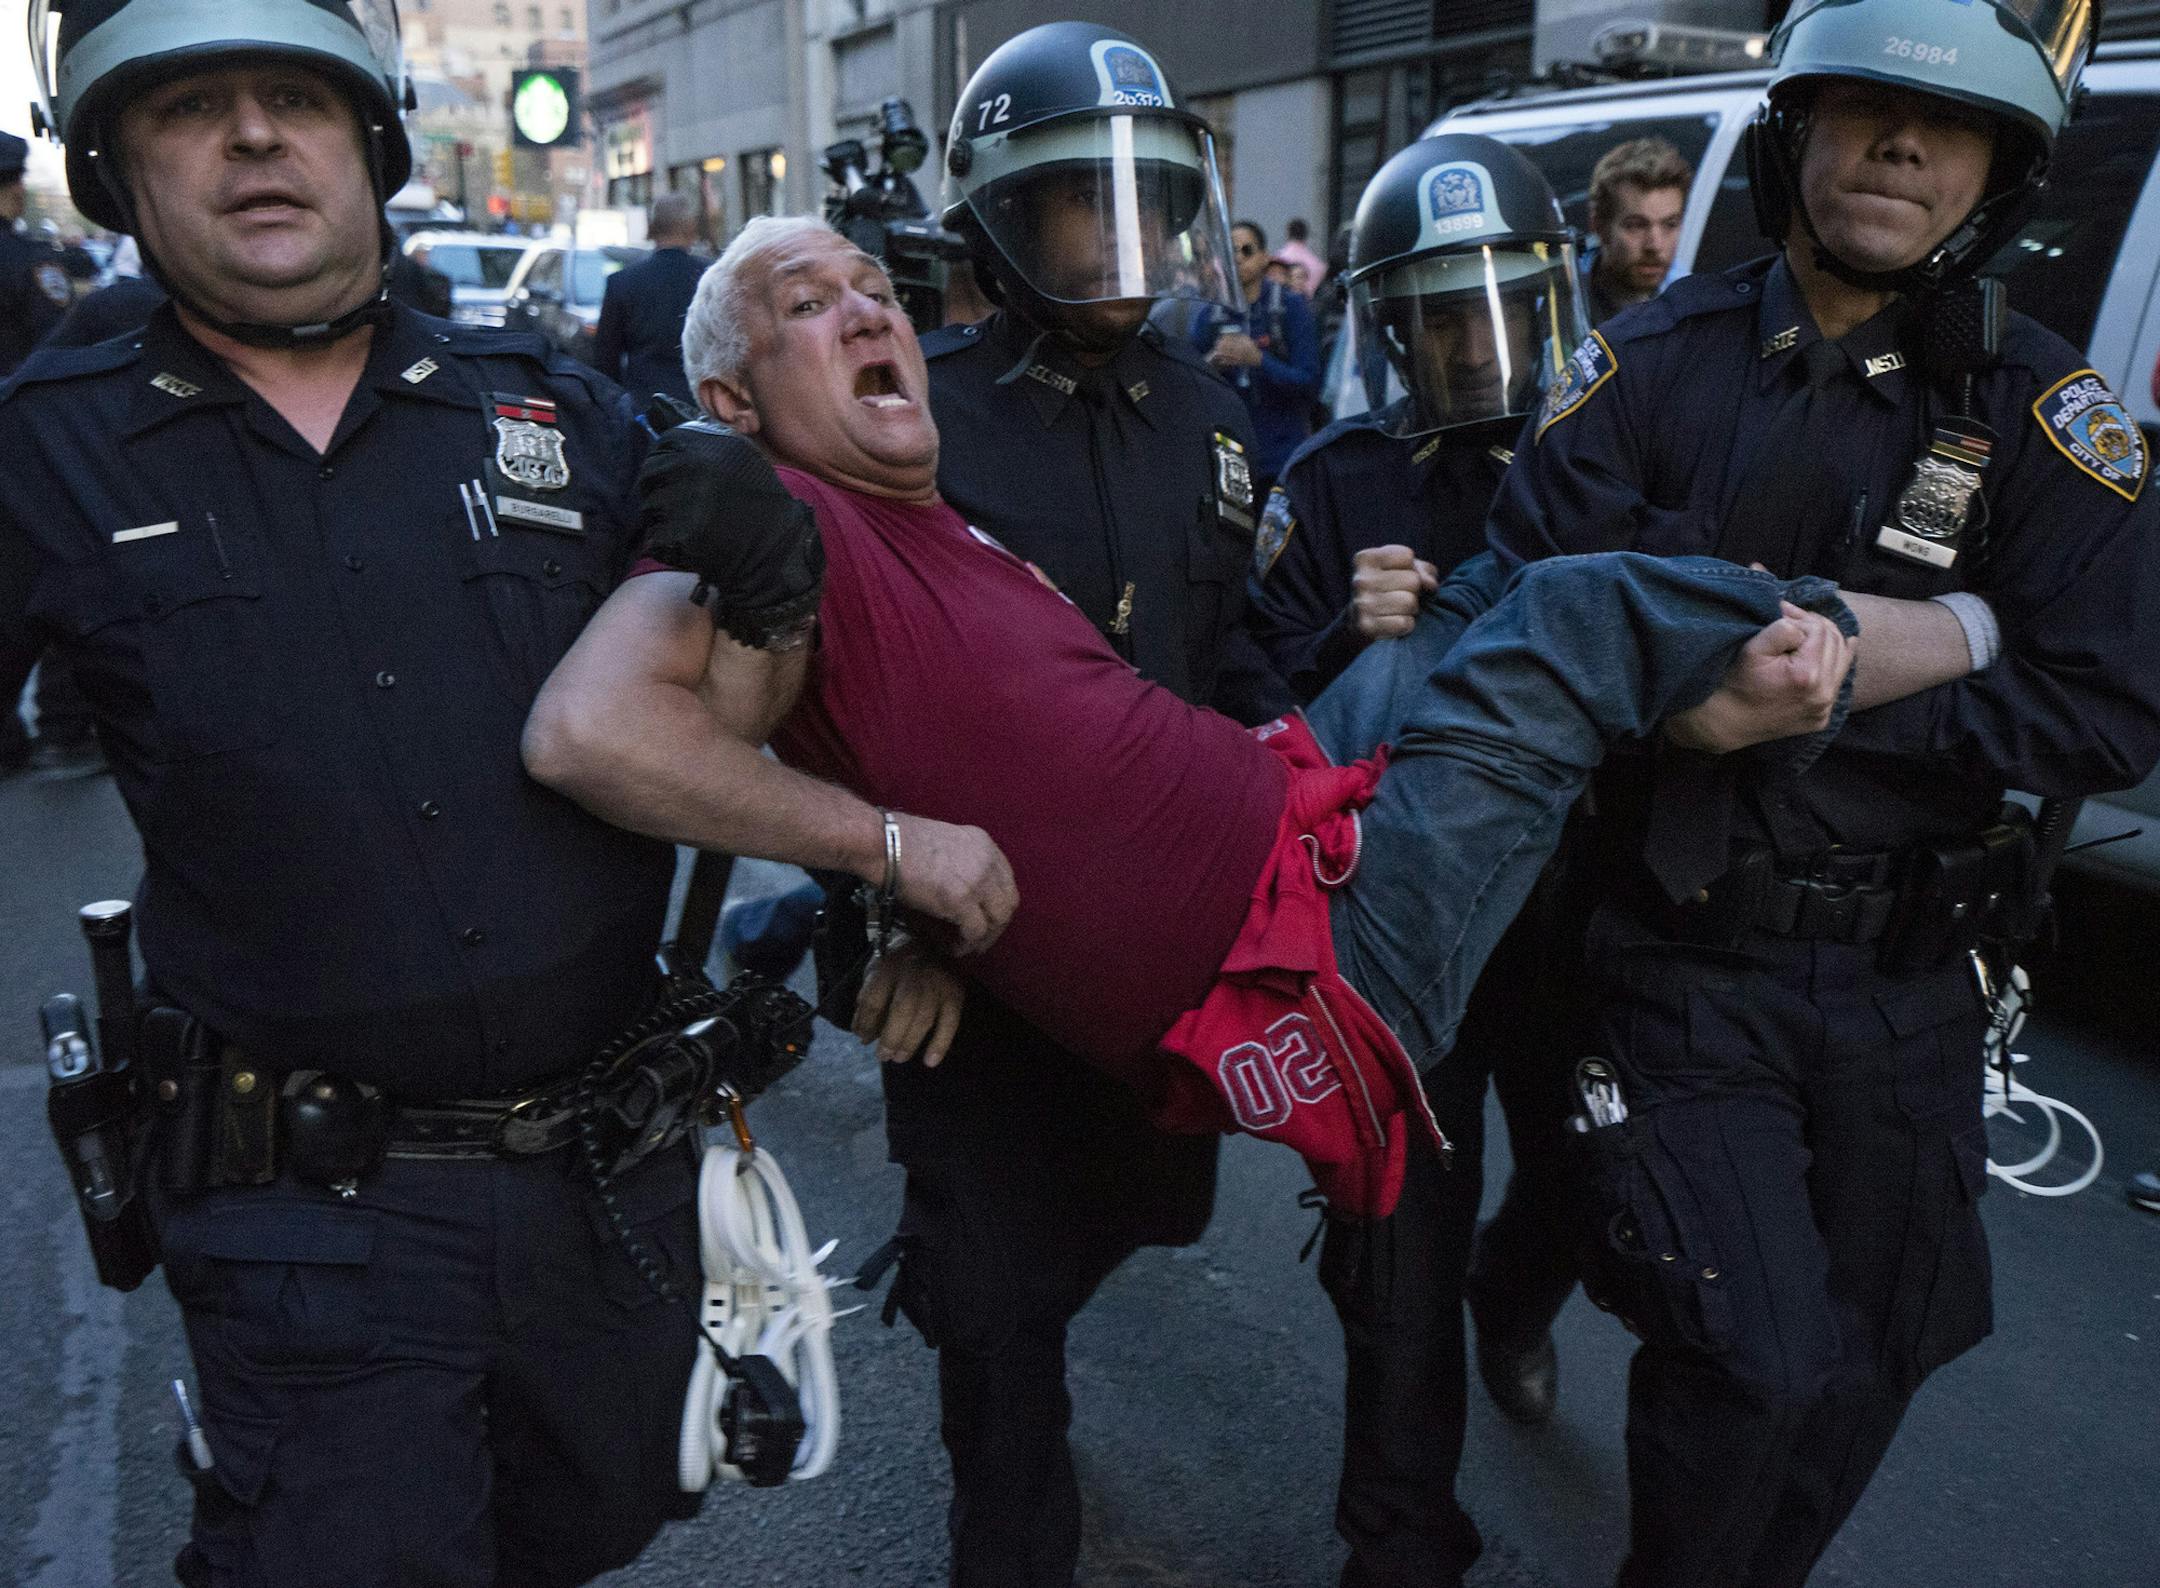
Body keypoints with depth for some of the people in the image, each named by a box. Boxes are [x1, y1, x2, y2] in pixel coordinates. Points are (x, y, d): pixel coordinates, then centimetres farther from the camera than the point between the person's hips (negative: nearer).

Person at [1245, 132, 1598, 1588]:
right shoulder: (1335, 482, -4)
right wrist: (1350, 635, -27)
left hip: (1578, 907, 3)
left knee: (1592, 1192, 19)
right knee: (1404, 1256, 6)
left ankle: (1513, 1304, 57)